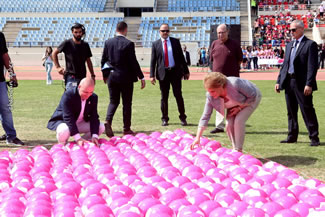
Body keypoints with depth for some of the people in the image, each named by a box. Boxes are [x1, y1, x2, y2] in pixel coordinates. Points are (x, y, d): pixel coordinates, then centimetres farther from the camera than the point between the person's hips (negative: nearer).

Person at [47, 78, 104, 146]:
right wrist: (77, 138, -39)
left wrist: (94, 136, -25)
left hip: (80, 123, 5)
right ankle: (63, 145, -4)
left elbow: (94, 117, -10)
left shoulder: (93, 97, -9)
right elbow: (68, 118, -32)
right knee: (63, 131, -39)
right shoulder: (68, 95, -27)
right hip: (63, 121, -5)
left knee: (101, 127, -12)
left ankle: (82, 144, 2)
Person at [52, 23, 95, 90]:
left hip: (82, 77, 5)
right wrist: (58, 67, -4)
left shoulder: (85, 45, 9)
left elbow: (88, 61, 17)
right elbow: (54, 53, 5)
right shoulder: (67, 43, -4)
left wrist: (92, 75, 13)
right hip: (71, 76, -5)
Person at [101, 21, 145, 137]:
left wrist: (105, 75, 20)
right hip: (126, 78, -3)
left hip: (111, 77, 4)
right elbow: (133, 62, -11)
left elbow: (103, 60, 6)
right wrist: (141, 77, -4)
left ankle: (108, 121, -9)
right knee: (127, 103, 7)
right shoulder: (129, 44, -11)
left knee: (113, 101, 14)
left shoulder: (108, 42, 1)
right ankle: (126, 129, 12)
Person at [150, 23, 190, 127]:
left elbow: (181, 57, 8)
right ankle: (165, 119, 15)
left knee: (178, 95, 1)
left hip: (175, 72, 0)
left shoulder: (175, 41, 7)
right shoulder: (155, 44, 5)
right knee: (164, 97, 5)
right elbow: (153, 60, 4)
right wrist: (152, 75, -4)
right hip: (163, 73, 0)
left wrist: (186, 71, 5)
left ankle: (182, 117, 11)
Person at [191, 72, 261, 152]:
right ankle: (235, 149, 6)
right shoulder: (210, 96, -26)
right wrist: (197, 138, -25)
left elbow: (253, 96, -26)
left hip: (252, 98, -5)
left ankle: (238, 150, -11)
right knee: (229, 124, -13)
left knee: (238, 121, -23)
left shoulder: (234, 84, -41)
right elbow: (205, 116, -21)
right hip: (235, 104, 5)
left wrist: (239, 107, -25)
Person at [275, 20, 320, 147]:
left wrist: (309, 84, -20)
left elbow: (312, 66, -13)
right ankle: (292, 136, 21)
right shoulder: (289, 45, 16)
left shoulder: (310, 44, -6)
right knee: (291, 112, 12)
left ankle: (314, 138, 5)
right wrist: (279, 81, 10)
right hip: (289, 82, 7)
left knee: (307, 111, -3)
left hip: (302, 84, -7)